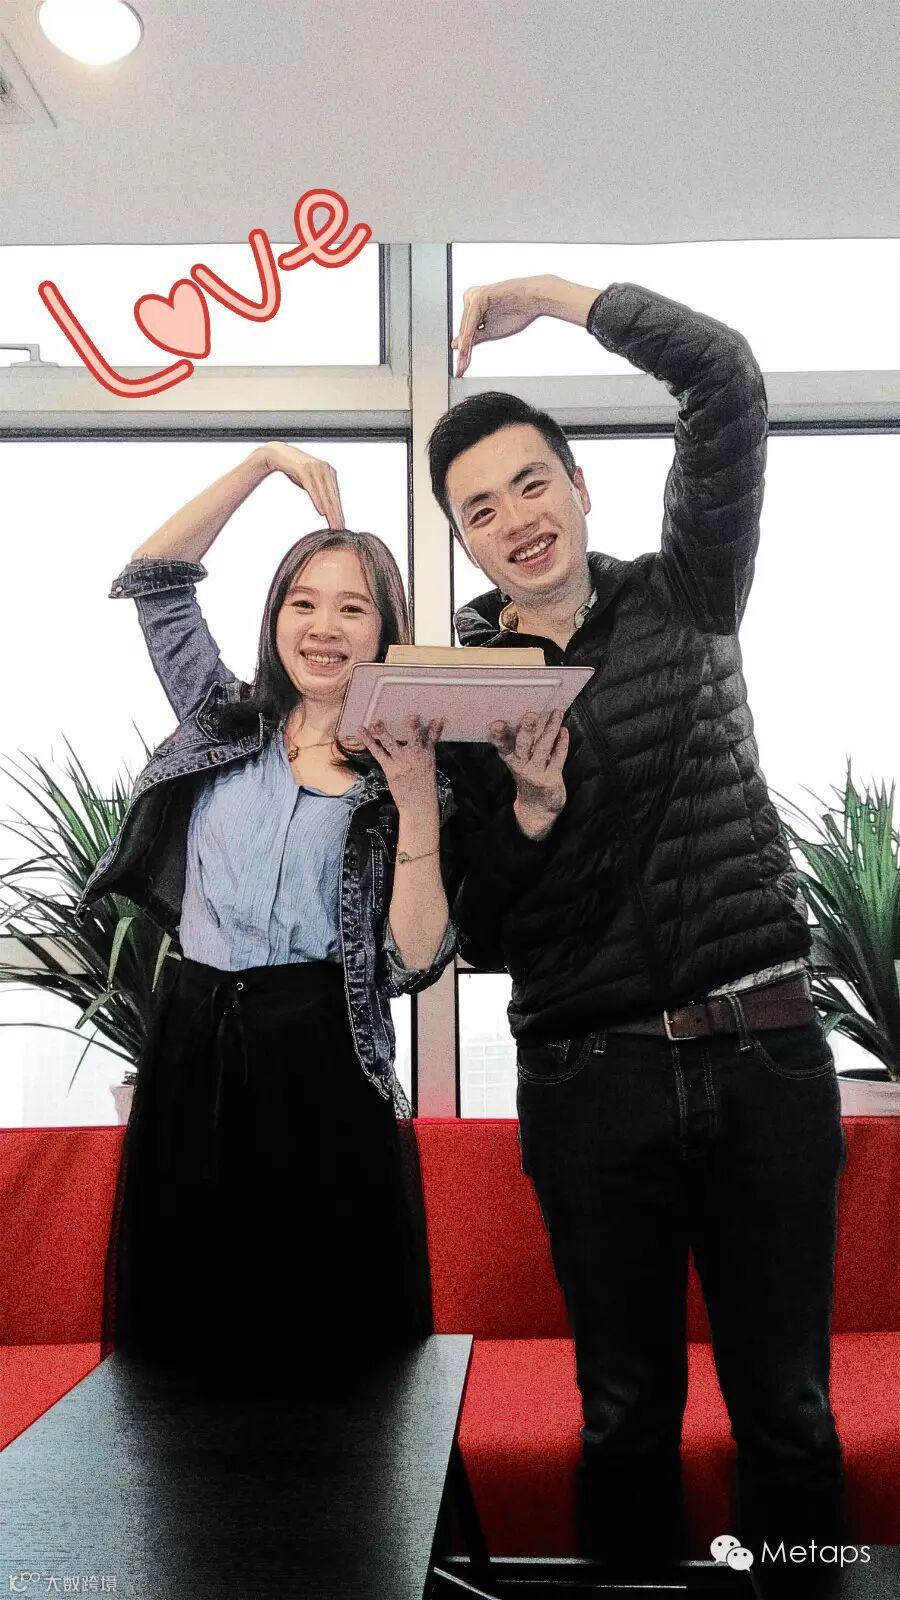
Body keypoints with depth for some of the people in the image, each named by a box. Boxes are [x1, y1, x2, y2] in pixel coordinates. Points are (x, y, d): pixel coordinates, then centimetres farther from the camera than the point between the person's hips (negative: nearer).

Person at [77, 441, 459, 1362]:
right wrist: (263, 462, 4)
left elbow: (414, 965, -9)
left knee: (334, 1330, 7)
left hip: (322, 1062, -3)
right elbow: (153, 576, 9)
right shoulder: (225, 724, 10)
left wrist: (416, 808, -19)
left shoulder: (409, 774, 0)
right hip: (194, 1047, 3)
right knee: (181, 1325, 12)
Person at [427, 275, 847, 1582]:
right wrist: (531, 812, -17)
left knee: (786, 1404, 11)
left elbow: (726, 381, -3)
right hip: (592, 1081, 0)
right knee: (626, 1408, 13)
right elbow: (478, 938, 1)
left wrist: (550, 293, 3)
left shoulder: (684, 601, 6)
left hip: (765, 1055, 1)